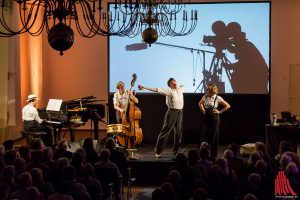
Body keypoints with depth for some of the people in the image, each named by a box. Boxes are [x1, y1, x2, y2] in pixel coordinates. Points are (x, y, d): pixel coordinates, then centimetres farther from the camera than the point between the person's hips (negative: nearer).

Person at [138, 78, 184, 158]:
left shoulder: (180, 88, 12)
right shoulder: (169, 91, -5)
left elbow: (183, 86, 38)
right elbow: (157, 90, -12)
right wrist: (144, 87, -17)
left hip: (180, 112, 6)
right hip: (172, 112, -6)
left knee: (178, 132, 7)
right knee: (165, 131, -5)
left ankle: (176, 151, 18)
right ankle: (158, 151, 0)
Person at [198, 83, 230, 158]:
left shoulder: (217, 98, -9)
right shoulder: (205, 96, 4)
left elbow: (228, 106, -6)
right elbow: (200, 103, 24)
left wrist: (219, 112, -6)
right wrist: (203, 110, 11)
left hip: (214, 118, -4)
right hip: (206, 117, 4)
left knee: (214, 136, 2)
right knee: (205, 135, 6)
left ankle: (213, 155, 11)